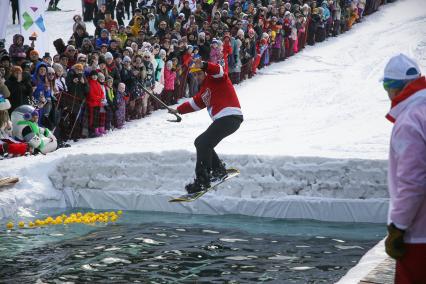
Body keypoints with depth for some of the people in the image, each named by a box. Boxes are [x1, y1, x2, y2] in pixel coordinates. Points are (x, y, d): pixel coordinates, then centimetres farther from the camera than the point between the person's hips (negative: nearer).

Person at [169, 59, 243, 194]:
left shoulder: (215, 79, -1)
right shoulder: (204, 90, 25)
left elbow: (218, 71, -25)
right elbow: (195, 103, 39)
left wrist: (204, 65, -41)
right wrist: (179, 110, 43)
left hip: (230, 116, -10)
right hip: (222, 119, 10)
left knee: (203, 144, -15)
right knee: (200, 142, 16)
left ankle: (202, 180, -16)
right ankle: (218, 169, 21)